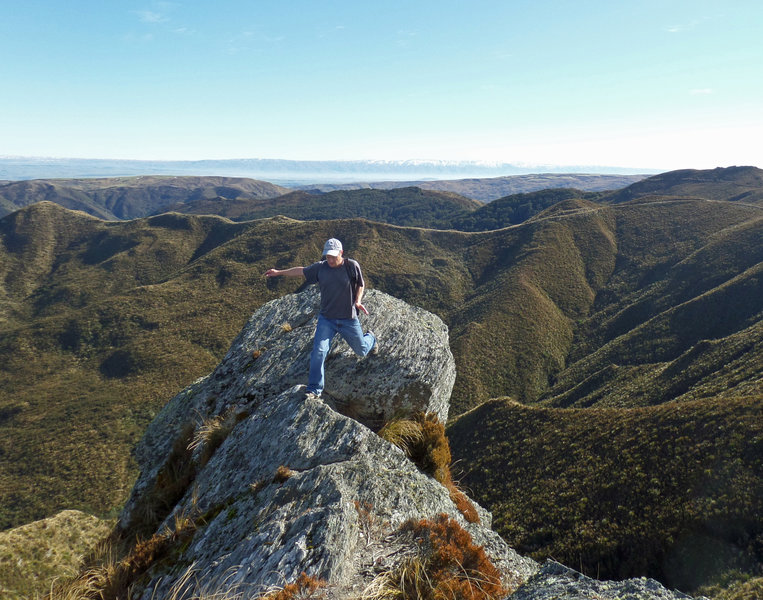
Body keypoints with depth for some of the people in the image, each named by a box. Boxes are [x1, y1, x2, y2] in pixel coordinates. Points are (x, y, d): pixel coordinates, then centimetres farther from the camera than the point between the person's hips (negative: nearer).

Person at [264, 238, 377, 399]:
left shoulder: (352, 266, -10)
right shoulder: (320, 267, -3)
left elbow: (361, 285, 2)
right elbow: (302, 271, 12)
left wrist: (358, 301, -16)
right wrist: (279, 272, 16)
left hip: (349, 319, -1)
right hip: (326, 319, 1)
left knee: (361, 351, 16)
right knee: (319, 351, -14)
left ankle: (370, 338, 54)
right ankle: (314, 389, -4)